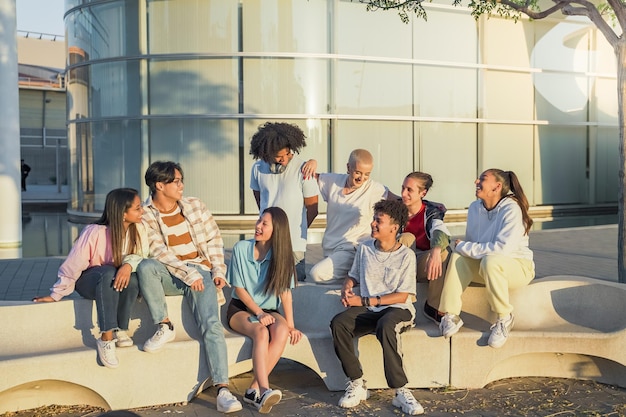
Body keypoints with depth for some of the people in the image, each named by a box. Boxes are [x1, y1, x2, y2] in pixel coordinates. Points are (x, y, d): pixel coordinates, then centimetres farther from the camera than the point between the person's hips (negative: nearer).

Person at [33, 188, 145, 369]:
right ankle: (106, 337, -37)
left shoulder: (138, 229, -12)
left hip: (121, 279, 3)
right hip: (90, 281, -3)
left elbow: (141, 257, -16)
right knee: (108, 273, -38)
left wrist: (129, 264, -39)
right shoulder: (94, 232, -24)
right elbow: (73, 265, -18)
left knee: (132, 278, -33)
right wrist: (56, 294, -12)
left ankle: (121, 330, -16)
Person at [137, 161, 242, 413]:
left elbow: (214, 238, 10)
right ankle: (164, 327, -17)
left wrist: (218, 270, -2)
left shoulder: (194, 206, 7)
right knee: (146, 266, -34)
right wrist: (188, 273, -20)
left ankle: (223, 390, -26)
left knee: (211, 325, -20)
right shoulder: (145, 215, -2)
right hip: (170, 275, -1)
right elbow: (158, 251, -11)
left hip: (200, 272, 1)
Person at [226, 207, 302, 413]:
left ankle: (254, 389, -30)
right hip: (241, 309, -2)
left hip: (269, 310, 2)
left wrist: (290, 324, -14)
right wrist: (259, 313, -15)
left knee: (282, 330, -31)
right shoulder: (241, 248, -7)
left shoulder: (282, 254, -2)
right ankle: (264, 390, -45)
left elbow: (285, 291, -6)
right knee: (261, 332, -34)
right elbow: (239, 289, -6)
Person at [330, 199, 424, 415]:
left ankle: (400, 391, -31)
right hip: (367, 309, 4)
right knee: (338, 323, -27)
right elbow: (352, 276, 23)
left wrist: (365, 301, -13)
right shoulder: (364, 248, 10)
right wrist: (346, 289, -3)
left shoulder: (406, 255, -4)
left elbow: (402, 296, -8)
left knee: (386, 326, -40)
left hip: (397, 309, -4)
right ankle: (356, 384, -20)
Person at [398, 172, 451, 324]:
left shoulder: (431, 212, -6)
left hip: (422, 266, -1)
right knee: (407, 238, -26)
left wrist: (435, 251, -52)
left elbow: (441, 232, -29)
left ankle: (433, 307, -18)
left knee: (443, 253, -30)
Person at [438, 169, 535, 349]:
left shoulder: (511, 209, -19)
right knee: (458, 257, -21)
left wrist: (465, 246, -23)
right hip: (484, 266, 6)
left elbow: (503, 248, -31)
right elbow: (470, 242, 12)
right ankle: (451, 316, -21)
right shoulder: (475, 207, 2)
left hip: (518, 267, -6)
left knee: (490, 261, -37)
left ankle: (504, 318, -18)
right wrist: (463, 248, -12)